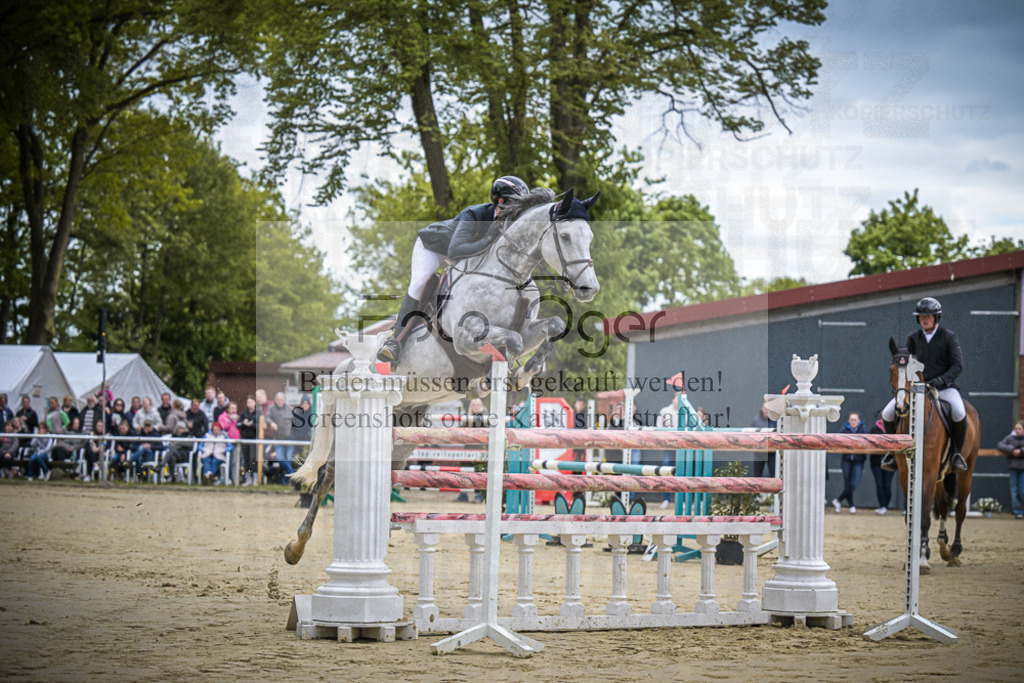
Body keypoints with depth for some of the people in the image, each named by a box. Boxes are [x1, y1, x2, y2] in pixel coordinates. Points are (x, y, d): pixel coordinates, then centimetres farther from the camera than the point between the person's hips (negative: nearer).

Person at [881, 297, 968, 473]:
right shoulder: (914, 338, 9)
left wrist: (941, 380, -23)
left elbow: (958, 366, -7)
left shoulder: (949, 337, -1)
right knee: (888, 413, -15)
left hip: (944, 387, -3)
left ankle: (957, 453, -13)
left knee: (959, 413, -35)